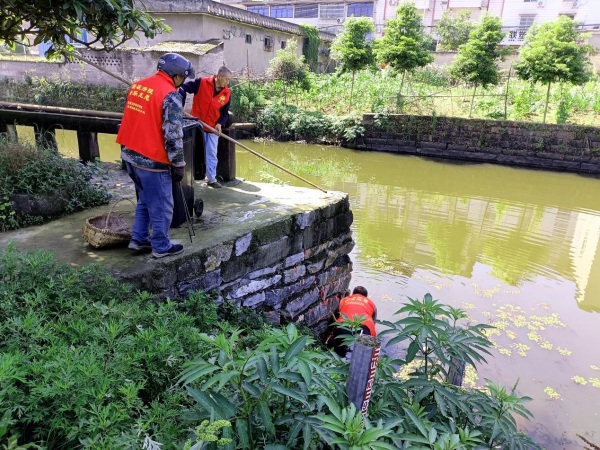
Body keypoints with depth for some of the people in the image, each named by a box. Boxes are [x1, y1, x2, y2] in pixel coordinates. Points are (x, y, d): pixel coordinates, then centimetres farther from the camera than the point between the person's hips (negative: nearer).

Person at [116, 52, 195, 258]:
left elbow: (134, 120, 17)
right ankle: (161, 247, 18)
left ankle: (138, 239, 29)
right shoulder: (170, 95, -16)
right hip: (152, 160, -8)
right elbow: (173, 135, -19)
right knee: (161, 206, 6)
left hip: (130, 154, 9)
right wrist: (178, 164, -12)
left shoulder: (137, 85, 10)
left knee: (145, 200, 23)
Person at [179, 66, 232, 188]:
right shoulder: (201, 82, -14)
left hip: (212, 128, 3)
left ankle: (212, 178, 18)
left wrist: (220, 123, -16)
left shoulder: (227, 93, -4)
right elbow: (184, 88, -11)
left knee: (211, 154, 8)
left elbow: (225, 113, 2)